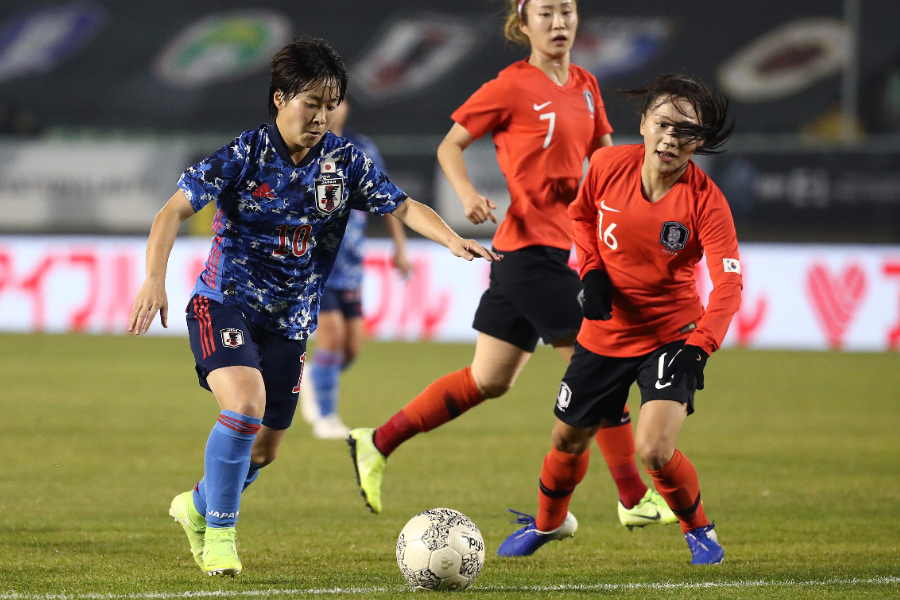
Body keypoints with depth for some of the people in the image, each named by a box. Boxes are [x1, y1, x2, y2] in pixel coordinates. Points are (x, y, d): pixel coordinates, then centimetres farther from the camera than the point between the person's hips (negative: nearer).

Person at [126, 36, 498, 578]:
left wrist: (453, 240, -19)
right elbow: (174, 211, -16)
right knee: (246, 403, -28)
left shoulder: (345, 162, -3)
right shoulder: (245, 156, -14)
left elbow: (404, 207, 0)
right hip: (224, 303, -5)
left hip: (290, 322, 5)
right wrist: (155, 279, -29)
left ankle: (197, 507, 40)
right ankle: (220, 534, -11)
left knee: (265, 447, 10)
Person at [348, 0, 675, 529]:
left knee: (489, 381, 11)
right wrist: (469, 194, -21)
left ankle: (377, 445, 18)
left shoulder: (585, 86, 12)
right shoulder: (513, 87, -9)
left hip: (562, 243, 8)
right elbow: (450, 145, -4)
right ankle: (635, 499, 4)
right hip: (532, 243, -8)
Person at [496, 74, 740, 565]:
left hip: (671, 336, -4)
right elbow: (581, 215, 11)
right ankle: (548, 522, 47)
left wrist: (699, 347, -39)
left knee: (654, 450, -21)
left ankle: (698, 530, 9)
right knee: (568, 441, 16)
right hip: (603, 333, 4)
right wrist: (591, 271, -6)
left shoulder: (705, 201, -20)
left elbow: (728, 284, -26)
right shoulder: (609, 165, -11)